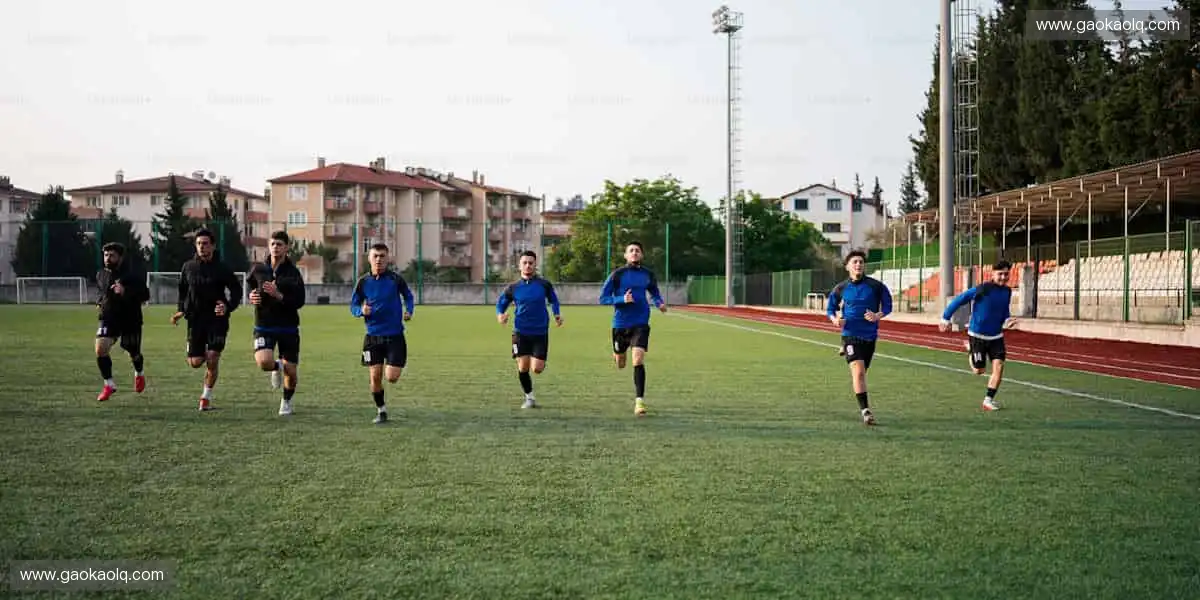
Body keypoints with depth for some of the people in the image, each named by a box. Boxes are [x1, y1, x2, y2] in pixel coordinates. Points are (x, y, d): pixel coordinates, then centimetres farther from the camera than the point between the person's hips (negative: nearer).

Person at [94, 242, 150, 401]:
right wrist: (100, 301, 4)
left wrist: (126, 291, -32)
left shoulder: (131, 275, -14)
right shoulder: (101, 275, 4)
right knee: (100, 349, -18)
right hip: (109, 319, 3)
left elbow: (145, 295, -18)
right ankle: (109, 384, -5)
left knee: (133, 355, 12)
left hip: (130, 320, -3)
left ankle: (139, 374, 48)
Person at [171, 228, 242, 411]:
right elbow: (182, 291, 19)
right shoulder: (188, 267, 5)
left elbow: (237, 290, 3)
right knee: (195, 362, -1)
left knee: (212, 359, -11)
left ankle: (206, 397, 4)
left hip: (217, 319, -2)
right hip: (195, 320, 2)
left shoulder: (222, 269, -3)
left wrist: (228, 307, -15)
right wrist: (180, 310, 5)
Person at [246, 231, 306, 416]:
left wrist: (278, 295, -26)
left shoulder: (293, 272, -7)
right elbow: (249, 282, 23)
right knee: (264, 362, -24)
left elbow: (299, 302, -12)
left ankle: (287, 402, 32)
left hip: (288, 327, -1)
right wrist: (252, 297, 1)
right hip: (264, 326, 1)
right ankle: (277, 367, 14)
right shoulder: (258, 270, 1)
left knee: (290, 372, 1)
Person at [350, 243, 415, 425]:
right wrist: (361, 311, -15)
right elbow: (353, 306, 7)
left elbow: (408, 296, 12)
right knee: (375, 376, -1)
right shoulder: (363, 282, -1)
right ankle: (381, 410, 19)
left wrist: (408, 311, -6)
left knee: (392, 377, -7)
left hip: (395, 335, -1)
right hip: (373, 336, 1)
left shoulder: (395, 279, -5)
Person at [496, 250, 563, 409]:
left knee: (537, 369, -6)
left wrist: (557, 314, -3)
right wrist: (500, 315, -10)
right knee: (523, 368, -6)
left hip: (540, 332, -1)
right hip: (521, 332, 1)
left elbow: (553, 300, 15)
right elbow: (501, 303, 11)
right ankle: (529, 398, 15)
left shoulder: (544, 285, -1)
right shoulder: (513, 287, 1)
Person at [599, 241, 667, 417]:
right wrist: (622, 300, -21)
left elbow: (655, 293, 19)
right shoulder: (617, 274, -5)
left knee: (638, 361, -18)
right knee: (620, 364, 15)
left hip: (640, 324, 0)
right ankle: (617, 354, 56)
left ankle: (639, 401, -14)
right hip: (620, 324, 0)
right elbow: (603, 298, -5)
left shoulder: (648, 274, 3)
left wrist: (660, 303, -3)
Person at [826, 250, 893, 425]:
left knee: (861, 372, 15)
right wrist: (834, 319, -10)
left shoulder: (876, 286, -2)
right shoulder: (840, 289, 1)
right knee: (858, 371, -18)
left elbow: (887, 305, 6)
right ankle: (865, 410, -18)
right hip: (851, 334, -2)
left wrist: (878, 316, -14)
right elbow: (830, 309, 12)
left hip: (870, 335, 2)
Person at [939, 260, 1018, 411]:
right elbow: (958, 300, -13)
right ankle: (970, 349, 38)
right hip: (977, 335, -4)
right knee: (979, 370, 6)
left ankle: (989, 400, 2)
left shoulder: (1007, 292, -2)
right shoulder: (982, 289, -21)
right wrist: (946, 318, -11)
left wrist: (1007, 320, -5)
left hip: (996, 336, 4)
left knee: (999, 366, -10)